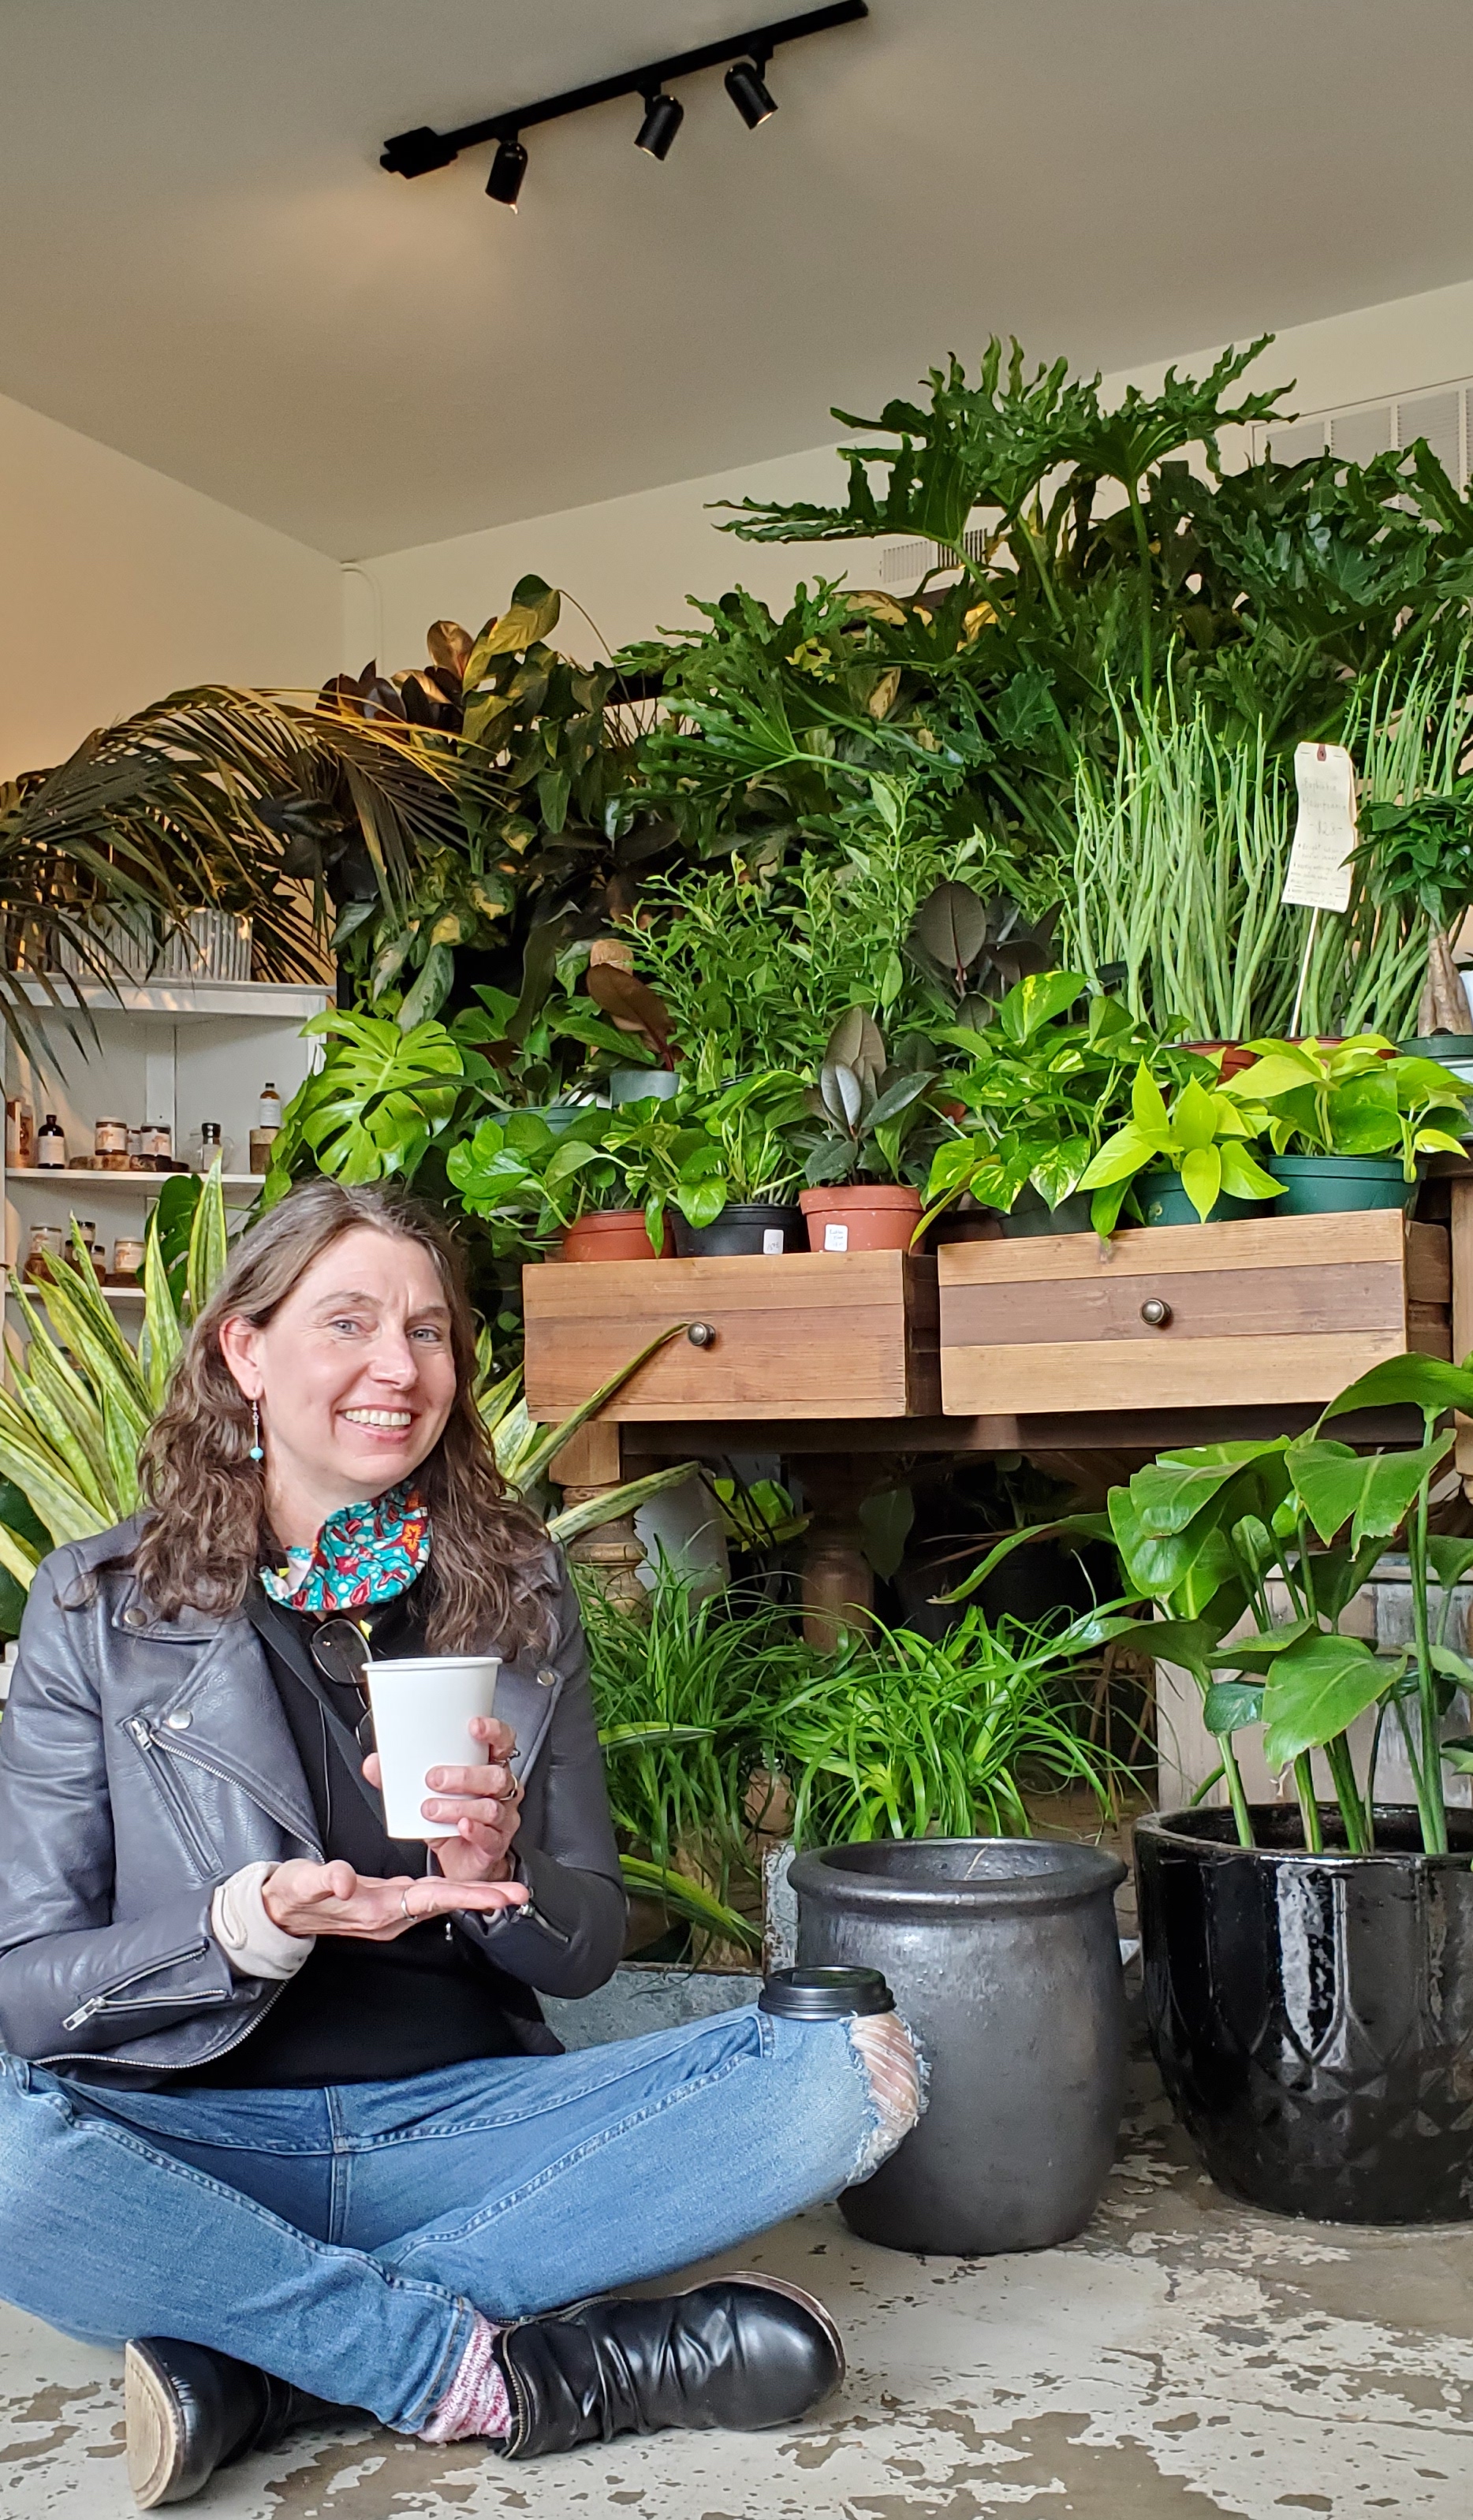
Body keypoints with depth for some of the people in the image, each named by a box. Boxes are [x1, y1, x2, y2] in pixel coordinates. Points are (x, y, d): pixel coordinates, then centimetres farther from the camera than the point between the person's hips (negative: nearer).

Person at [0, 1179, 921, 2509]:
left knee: (851, 2066, -19)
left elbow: (588, 1948, 10)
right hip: (199, 2138, -3)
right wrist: (256, 1922, -20)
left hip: (463, 2123, 3)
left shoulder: (518, 1593, 7)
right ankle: (489, 2367, -18)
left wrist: (495, 1881, -13)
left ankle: (253, 2363, -20)